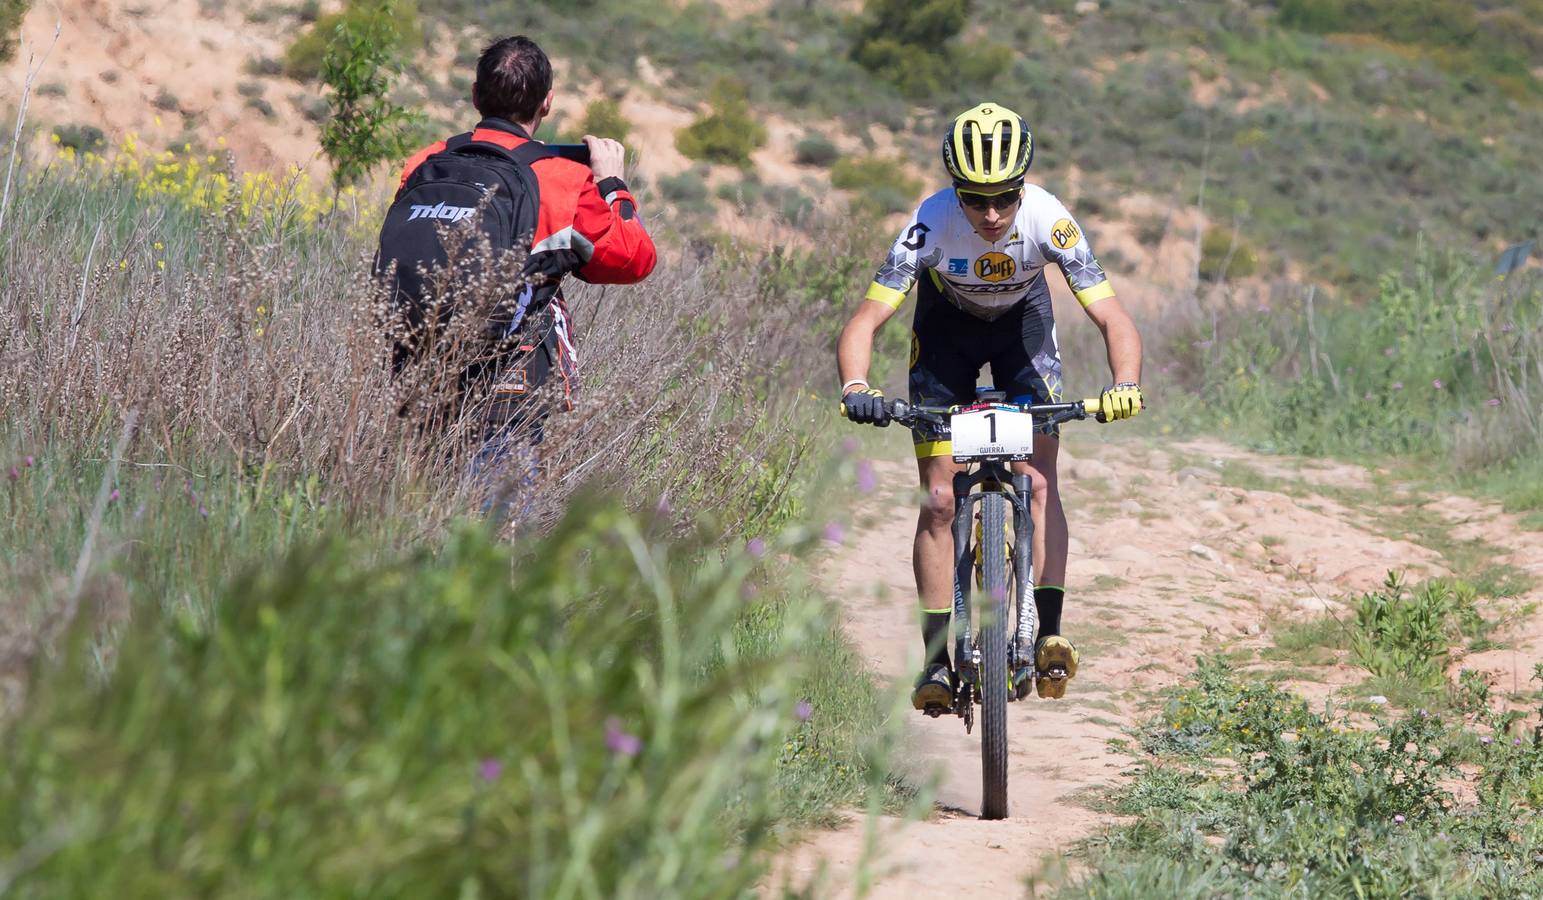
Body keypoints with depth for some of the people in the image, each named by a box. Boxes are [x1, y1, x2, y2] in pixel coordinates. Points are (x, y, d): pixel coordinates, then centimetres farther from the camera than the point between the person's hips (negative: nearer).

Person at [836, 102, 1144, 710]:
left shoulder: (1049, 220, -34)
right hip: (947, 324, 0)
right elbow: (865, 321, -36)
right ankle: (937, 659, -3)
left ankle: (1046, 634, -18)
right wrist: (855, 388, -56)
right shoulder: (931, 225, -35)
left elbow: (1112, 318, -34)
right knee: (940, 497, -7)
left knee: (1038, 478, -17)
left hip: (1022, 320, 0)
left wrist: (1125, 386, -53)